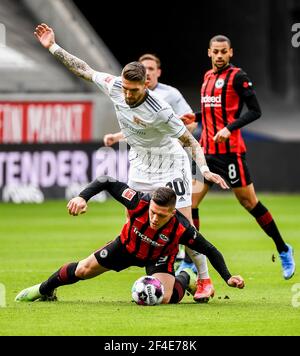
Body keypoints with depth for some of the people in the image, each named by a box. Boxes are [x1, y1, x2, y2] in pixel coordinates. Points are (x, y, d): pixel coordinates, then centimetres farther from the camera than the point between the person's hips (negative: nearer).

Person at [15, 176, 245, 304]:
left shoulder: (181, 229, -40)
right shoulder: (139, 203, -40)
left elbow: (209, 250, -26)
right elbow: (107, 182, -29)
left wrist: (228, 277, -32)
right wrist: (83, 197, -42)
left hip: (159, 257, -2)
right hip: (128, 245, 2)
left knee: (164, 298, -26)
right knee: (83, 270, 7)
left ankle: (184, 280, 11)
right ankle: (45, 290, 39)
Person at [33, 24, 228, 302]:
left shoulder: (160, 111, -32)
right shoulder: (114, 86, -17)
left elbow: (190, 141, -23)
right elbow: (84, 70, -1)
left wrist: (204, 170, -36)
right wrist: (53, 47, 1)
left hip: (170, 167, -6)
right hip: (140, 166, 6)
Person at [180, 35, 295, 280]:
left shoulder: (237, 76, -7)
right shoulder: (208, 77, 15)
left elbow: (255, 111, -12)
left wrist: (230, 128, -22)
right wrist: (195, 117, 9)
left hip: (230, 150, -7)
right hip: (207, 150, 7)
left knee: (248, 201, -3)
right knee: (190, 202, -1)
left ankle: (283, 250, 13)